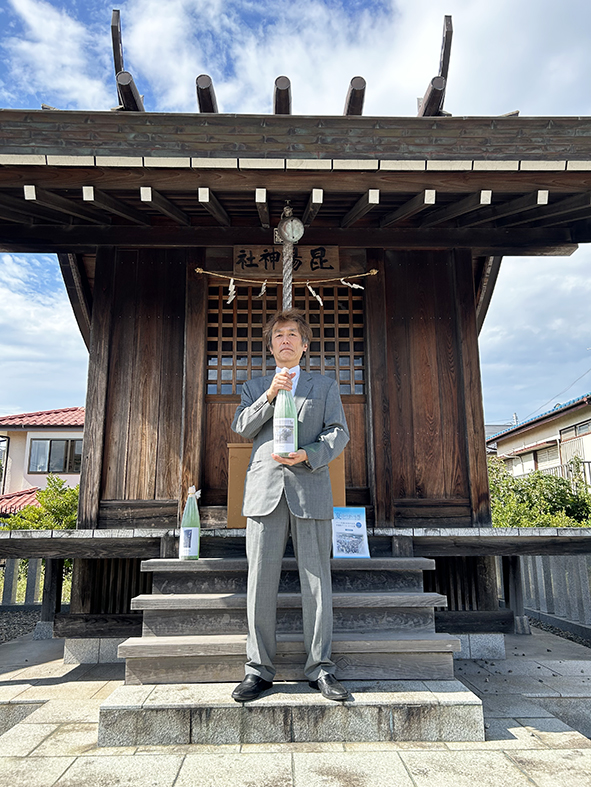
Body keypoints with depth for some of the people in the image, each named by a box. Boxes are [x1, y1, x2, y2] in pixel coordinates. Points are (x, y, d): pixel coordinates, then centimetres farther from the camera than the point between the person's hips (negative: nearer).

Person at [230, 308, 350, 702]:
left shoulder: (326, 386, 17)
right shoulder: (255, 387, 21)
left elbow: (339, 432, 6)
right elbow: (241, 427, 6)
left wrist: (308, 455, -12)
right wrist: (270, 394, -7)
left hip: (310, 489, -1)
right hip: (265, 490, 1)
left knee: (317, 581, -1)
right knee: (260, 581, 0)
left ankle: (321, 668, 10)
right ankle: (259, 669, 10)